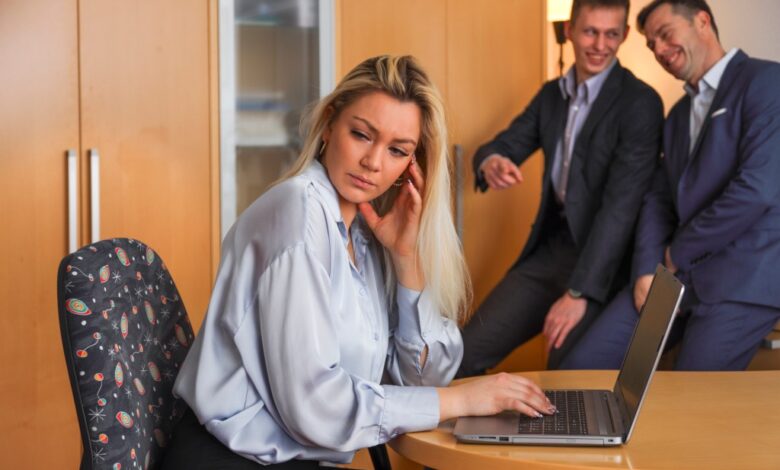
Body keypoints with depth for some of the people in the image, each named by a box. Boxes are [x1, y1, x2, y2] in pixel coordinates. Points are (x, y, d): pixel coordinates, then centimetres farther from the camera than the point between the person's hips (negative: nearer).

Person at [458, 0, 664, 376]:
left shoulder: (640, 102, -12)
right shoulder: (552, 94, 10)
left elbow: (621, 203, -19)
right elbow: (503, 146, 7)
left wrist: (579, 291, -25)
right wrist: (491, 164, -20)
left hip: (601, 261, -6)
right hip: (549, 248, 6)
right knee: (466, 354, -2)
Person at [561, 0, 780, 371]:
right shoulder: (679, 114, 21)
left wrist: (678, 253, -7)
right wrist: (646, 270, -2)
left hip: (743, 278, -7)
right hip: (676, 272, 7)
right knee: (583, 368, -3)